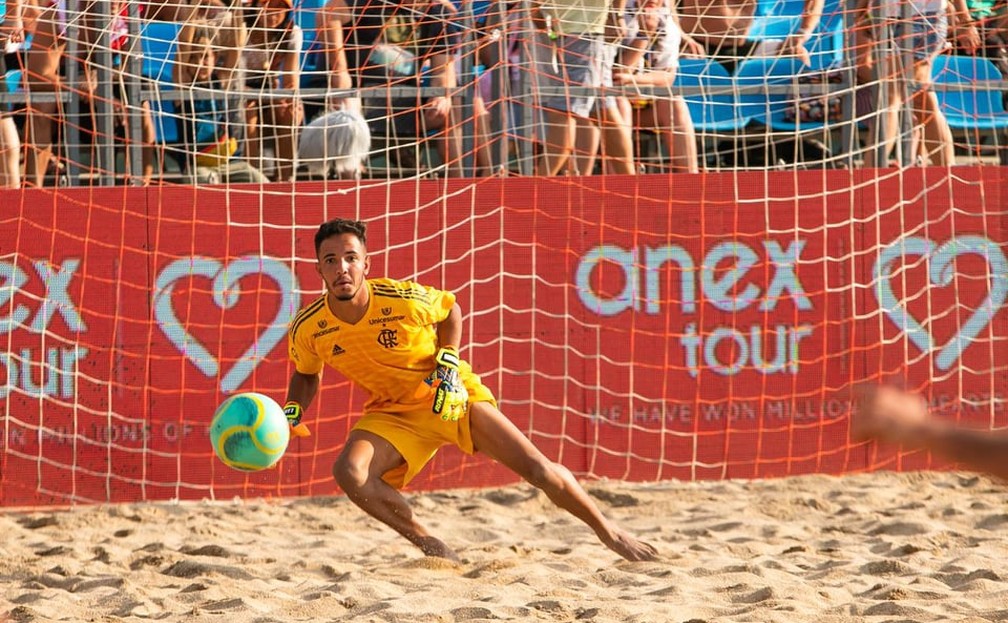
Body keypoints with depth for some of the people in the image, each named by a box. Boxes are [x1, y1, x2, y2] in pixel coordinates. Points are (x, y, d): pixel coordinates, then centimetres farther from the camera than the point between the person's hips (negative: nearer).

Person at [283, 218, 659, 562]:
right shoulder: (307, 330, -18)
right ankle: (428, 544, -8)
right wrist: (292, 413, -12)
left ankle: (609, 533, 18)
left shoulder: (403, 299, -25)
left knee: (541, 472, -8)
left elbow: (450, 309, -1)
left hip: (451, 396, -2)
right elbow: (306, 375, 7)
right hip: (392, 413, 2)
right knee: (349, 473, -28)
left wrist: (448, 362, -13)